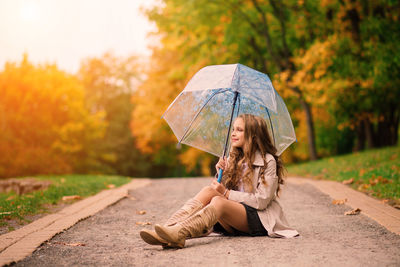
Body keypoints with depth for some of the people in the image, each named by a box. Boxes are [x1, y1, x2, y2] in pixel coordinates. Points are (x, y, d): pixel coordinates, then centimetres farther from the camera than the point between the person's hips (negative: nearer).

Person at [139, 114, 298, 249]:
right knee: (209, 190, -23)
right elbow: (226, 190, 14)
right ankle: (170, 227, -42)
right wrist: (223, 174, -5)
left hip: (259, 219, -6)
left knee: (218, 201, -34)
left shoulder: (268, 161, -4)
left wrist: (226, 193, -13)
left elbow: (261, 201, -12)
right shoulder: (234, 158, 16)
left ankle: (179, 233, -58)